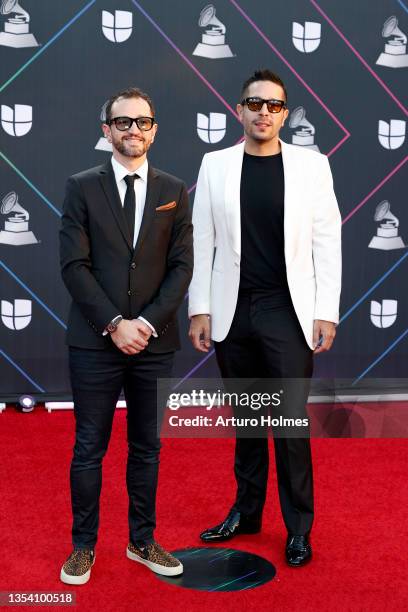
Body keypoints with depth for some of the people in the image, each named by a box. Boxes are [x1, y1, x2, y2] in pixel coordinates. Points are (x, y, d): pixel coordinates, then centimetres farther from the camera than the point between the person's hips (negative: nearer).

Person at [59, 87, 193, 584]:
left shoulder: (174, 191, 7)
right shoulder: (81, 187, 1)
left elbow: (181, 266, 2)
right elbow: (74, 265, -6)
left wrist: (148, 322, -10)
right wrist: (114, 323, -13)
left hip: (154, 341, 2)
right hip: (95, 341, -2)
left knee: (147, 447, 12)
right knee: (89, 448, 6)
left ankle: (142, 541, 27)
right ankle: (83, 545, 21)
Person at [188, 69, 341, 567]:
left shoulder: (311, 164, 1)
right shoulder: (215, 164, 4)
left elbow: (327, 241, -1)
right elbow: (201, 241, 4)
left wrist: (327, 312, -5)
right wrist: (199, 309, 0)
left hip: (287, 312, -2)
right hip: (232, 312, 2)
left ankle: (299, 527, 16)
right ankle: (247, 511, 29)